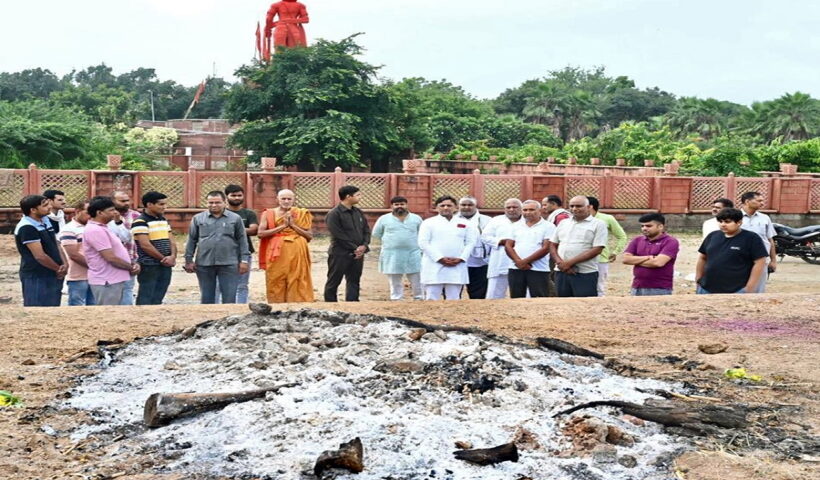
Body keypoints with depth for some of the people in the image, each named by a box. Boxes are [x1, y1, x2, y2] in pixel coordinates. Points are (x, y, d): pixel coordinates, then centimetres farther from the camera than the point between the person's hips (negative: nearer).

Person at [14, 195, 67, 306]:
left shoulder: (46, 221, 9)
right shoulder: (26, 228, -19)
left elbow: (55, 244, 13)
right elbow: (40, 256, -21)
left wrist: (65, 264, -4)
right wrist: (58, 269, -9)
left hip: (53, 275, 9)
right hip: (36, 278, -9)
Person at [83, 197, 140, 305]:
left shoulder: (102, 228, 15)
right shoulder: (95, 230, -18)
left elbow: (118, 252, 20)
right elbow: (111, 258, -22)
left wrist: (133, 263, 2)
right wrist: (131, 267, -8)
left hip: (114, 281, 10)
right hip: (107, 283, -10)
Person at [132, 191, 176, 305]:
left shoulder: (163, 220, 14)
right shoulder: (140, 222, -11)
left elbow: (171, 241, 13)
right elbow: (145, 245, -17)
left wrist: (173, 256, -7)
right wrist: (164, 258, -11)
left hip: (165, 266, 7)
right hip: (149, 266, -7)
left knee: (158, 300, 11)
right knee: (146, 300, -3)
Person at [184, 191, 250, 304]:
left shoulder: (235, 218, 5)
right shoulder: (198, 218, 8)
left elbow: (242, 240, 5)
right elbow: (192, 240, 10)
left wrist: (244, 260, -1)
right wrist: (189, 260, 6)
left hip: (229, 264, -1)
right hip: (204, 264, 1)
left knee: (229, 298, -1)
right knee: (206, 298, 9)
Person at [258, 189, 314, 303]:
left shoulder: (301, 214, 10)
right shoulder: (268, 214, 7)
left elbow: (310, 236, 5)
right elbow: (261, 233, -6)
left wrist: (293, 225, -6)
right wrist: (283, 226, -9)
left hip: (297, 255, 1)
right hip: (277, 255, -1)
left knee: (297, 285, -1)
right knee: (276, 286, 0)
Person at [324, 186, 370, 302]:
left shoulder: (358, 212, 11)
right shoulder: (334, 214, -11)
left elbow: (366, 230, 11)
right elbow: (339, 236, -16)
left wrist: (364, 246, -7)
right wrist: (355, 249, -15)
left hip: (357, 254, 7)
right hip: (340, 254, -7)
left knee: (353, 282, 10)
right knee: (333, 282, 3)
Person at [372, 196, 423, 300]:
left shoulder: (416, 218, 8)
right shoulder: (384, 219, 5)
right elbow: (376, 234, 13)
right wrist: (390, 241, 11)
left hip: (413, 255, 0)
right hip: (392, 256, 0)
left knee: (417, 282, 1)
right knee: (395, 283, 5)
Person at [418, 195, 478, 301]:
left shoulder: (464, 223, 14)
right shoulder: (428, 223, 6)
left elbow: (471, 242, 9)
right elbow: (423, 243, -4)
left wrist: (461, 258, -7)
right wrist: (440, 258, -13)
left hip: (457, 267, 3)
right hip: (434, 266, -2)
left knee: (454, 299, 4)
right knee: (432, 299, -4)